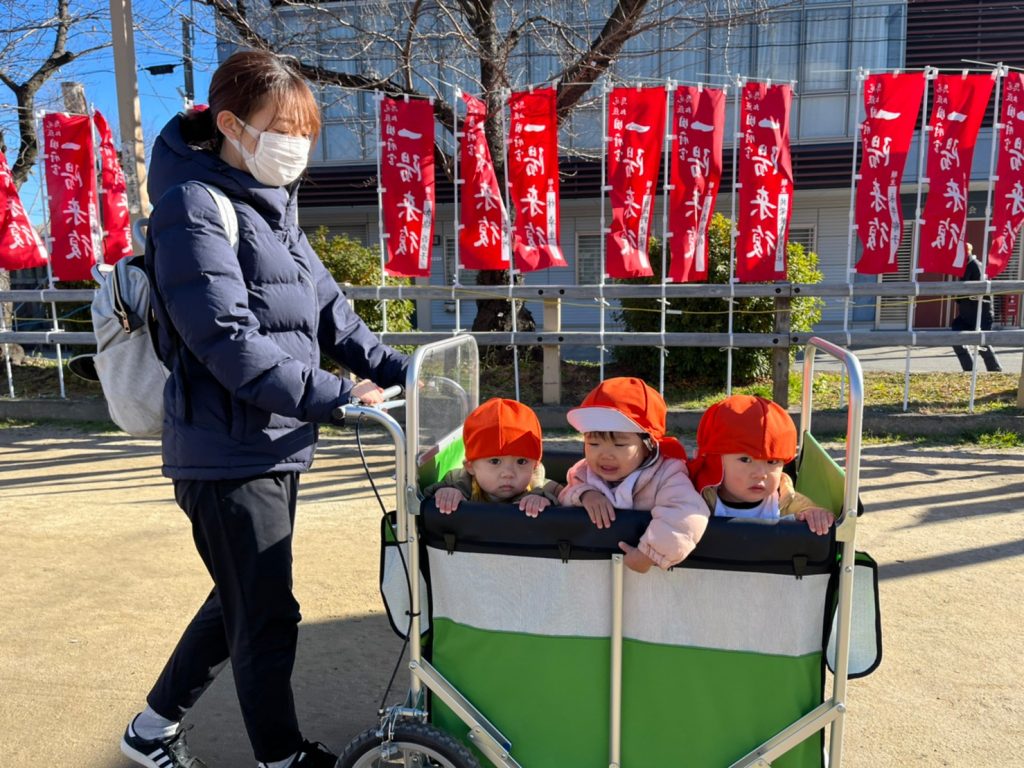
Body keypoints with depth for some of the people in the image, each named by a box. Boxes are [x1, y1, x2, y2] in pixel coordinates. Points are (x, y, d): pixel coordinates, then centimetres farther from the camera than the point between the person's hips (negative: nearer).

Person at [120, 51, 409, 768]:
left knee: (242, 601, 22)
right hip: (229, 451, -9)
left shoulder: (273, 205, 14)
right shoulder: (194, 207, -14)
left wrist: (398, 369, 1)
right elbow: (229, 341, -24)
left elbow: (326, 309, 11)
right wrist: (334, 395, -25)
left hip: (276, 442, 9)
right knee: (268, 618, 5)